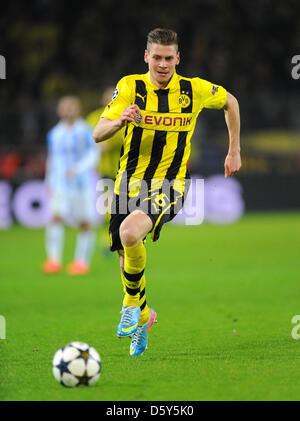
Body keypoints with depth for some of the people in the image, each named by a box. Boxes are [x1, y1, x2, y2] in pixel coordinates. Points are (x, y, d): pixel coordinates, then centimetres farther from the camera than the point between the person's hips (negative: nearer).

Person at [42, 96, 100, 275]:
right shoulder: (54, 134, 9)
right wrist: (49, 183, 20)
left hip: (83, 184, -2)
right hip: (61, 185, 2)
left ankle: (82, 261, 15)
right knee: (56, 217, -17)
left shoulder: (86, 131, -4)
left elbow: (94, 154, -12)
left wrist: (77, 169, -25)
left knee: (85, 224, 2)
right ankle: (54, 259, -22)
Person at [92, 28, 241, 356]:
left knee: (130, 232, -30)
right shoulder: (129, 87, -4)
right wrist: (119, 121, -31)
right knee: (126, 256, 9)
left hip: (168, 187, -3)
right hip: (129, 183, 3)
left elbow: (230, 102, 17)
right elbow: (98, 134, -9)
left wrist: (234, 151, 17)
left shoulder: (194, 90, -4)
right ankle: (142, 316, 39)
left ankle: (132, 303, -7)